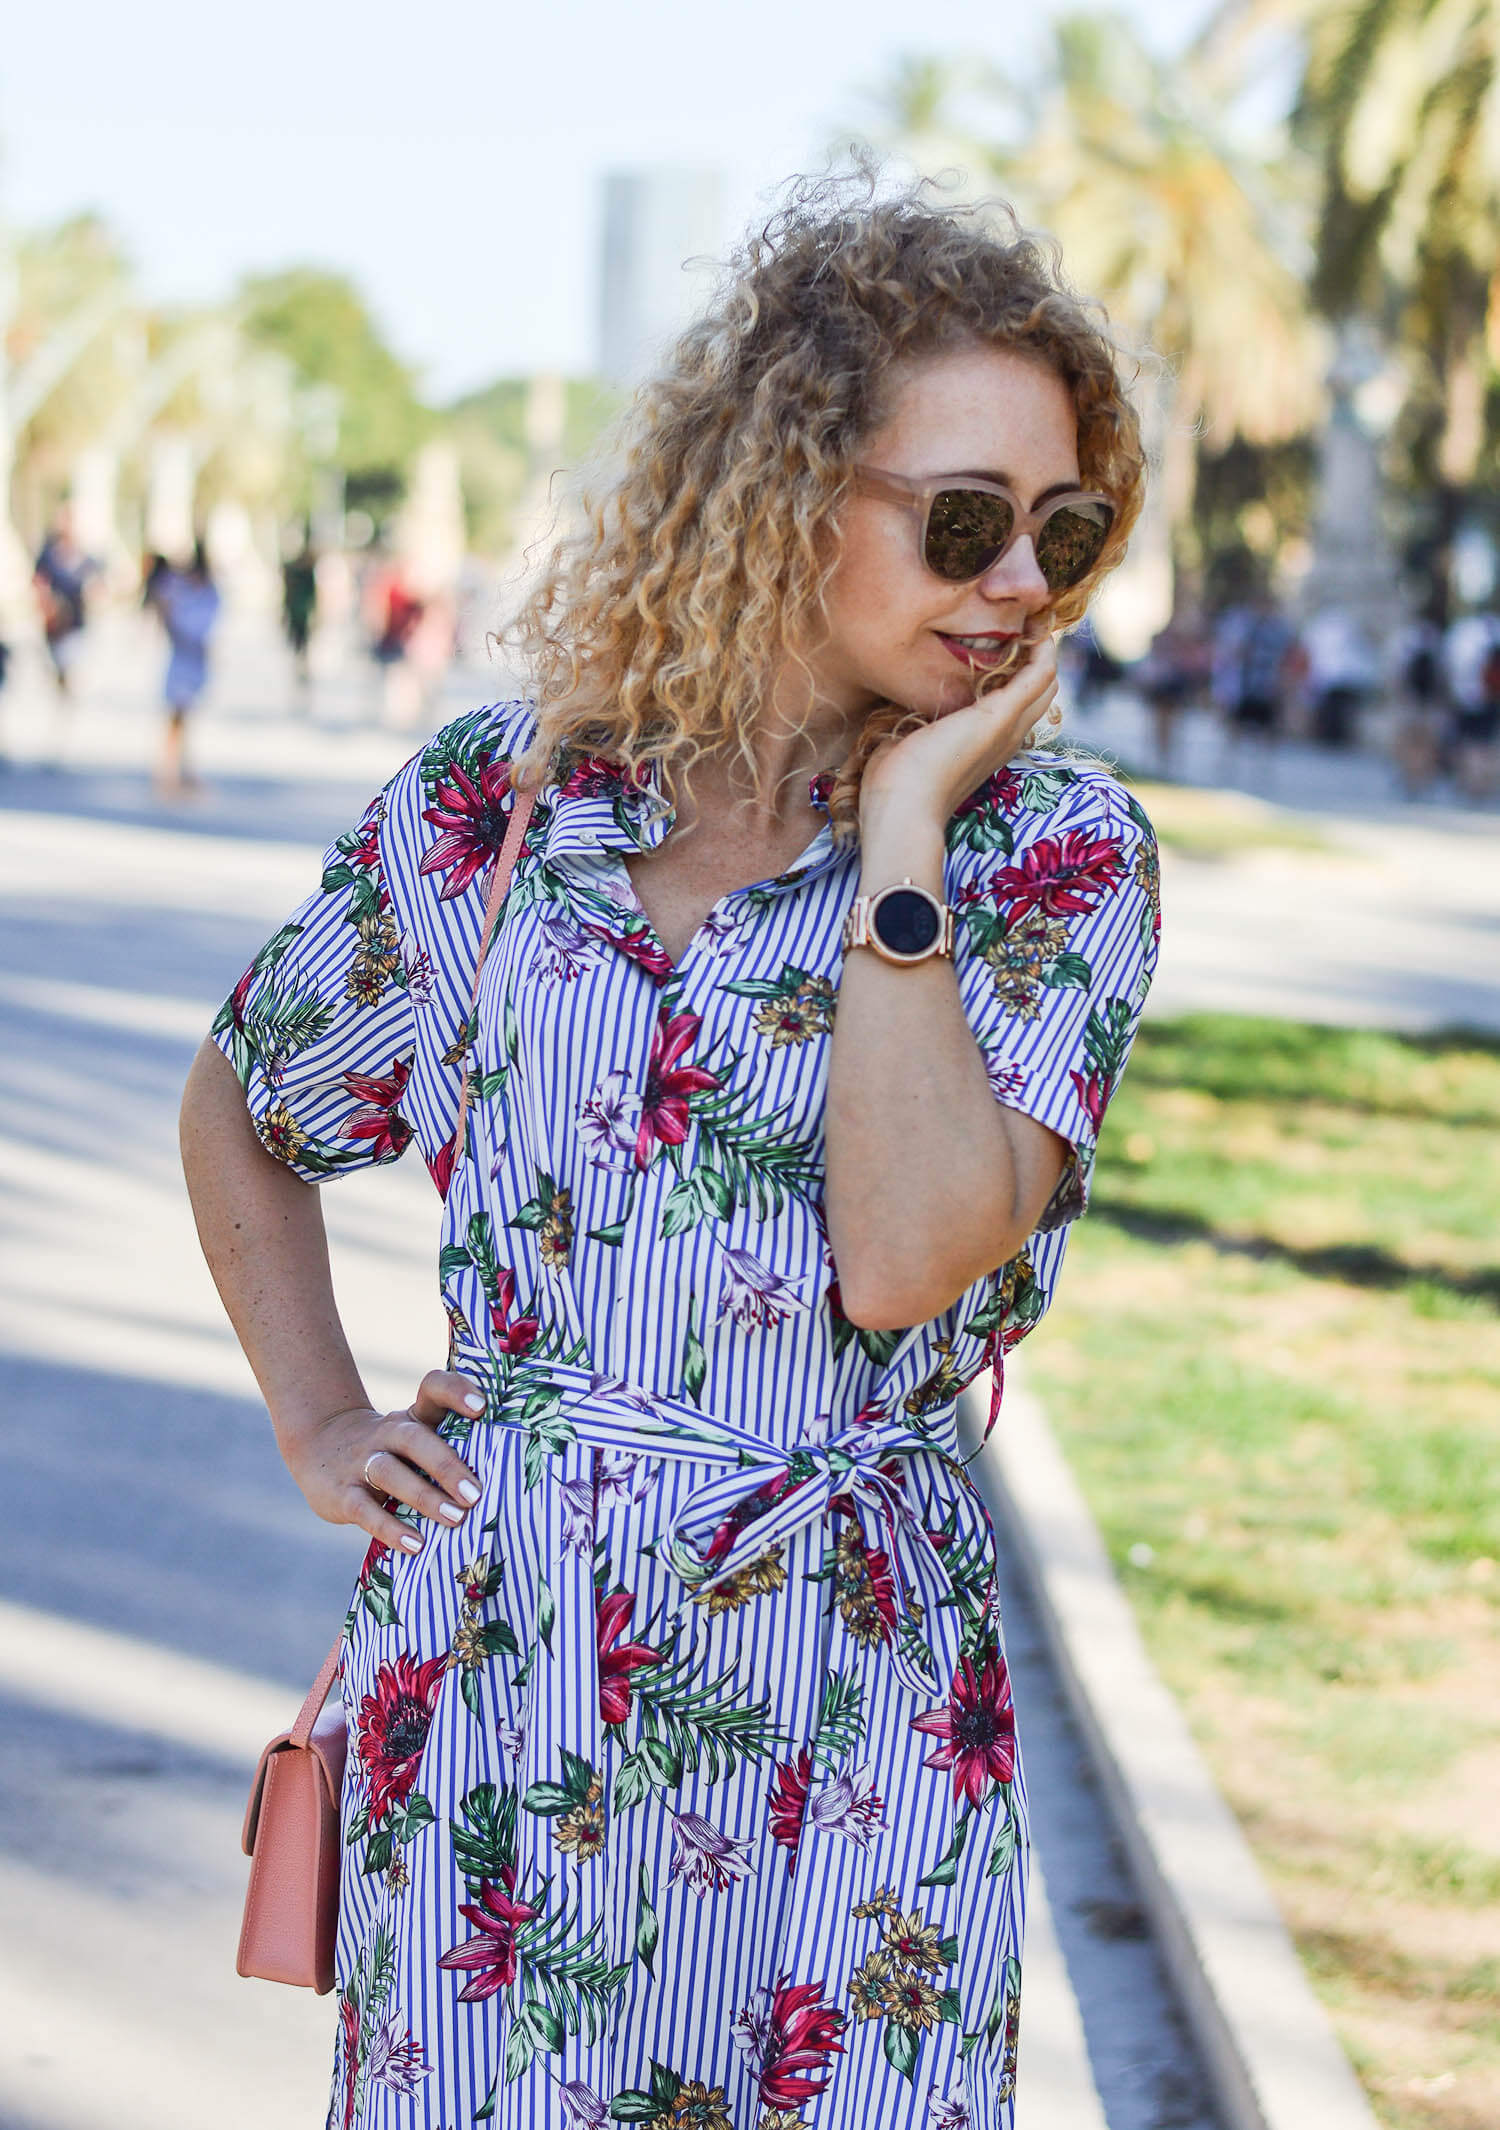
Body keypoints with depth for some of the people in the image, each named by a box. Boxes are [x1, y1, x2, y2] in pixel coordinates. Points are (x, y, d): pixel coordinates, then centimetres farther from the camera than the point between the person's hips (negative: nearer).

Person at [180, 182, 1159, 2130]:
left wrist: (903, 834, -14)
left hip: (854, 1697, -1)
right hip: (490, 1672, 1)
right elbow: (240, 1107, 19)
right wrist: (317, 1420, 9)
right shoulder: (496, 800, 2)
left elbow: (913, 1256, -19)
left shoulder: (1061, 852, -3)